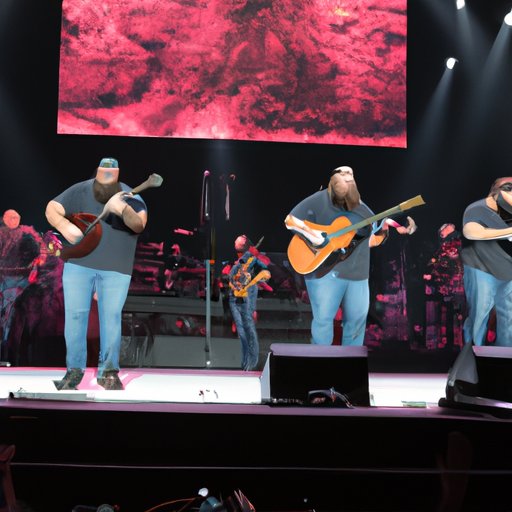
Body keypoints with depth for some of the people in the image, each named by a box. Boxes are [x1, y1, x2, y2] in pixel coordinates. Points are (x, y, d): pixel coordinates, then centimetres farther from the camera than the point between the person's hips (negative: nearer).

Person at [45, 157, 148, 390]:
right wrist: (64, 225, -17)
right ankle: (74, 370, 12)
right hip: (78, 264, 2)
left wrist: (123, 210, -43)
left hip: (116, 270, -1)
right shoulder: (80, 191, -1)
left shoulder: (130, 197, -7)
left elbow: (139, 224, -23)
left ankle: (108, 371, 8)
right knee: (75, 314, 2)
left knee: (111, 316, -3)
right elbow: (52, 208, 3)